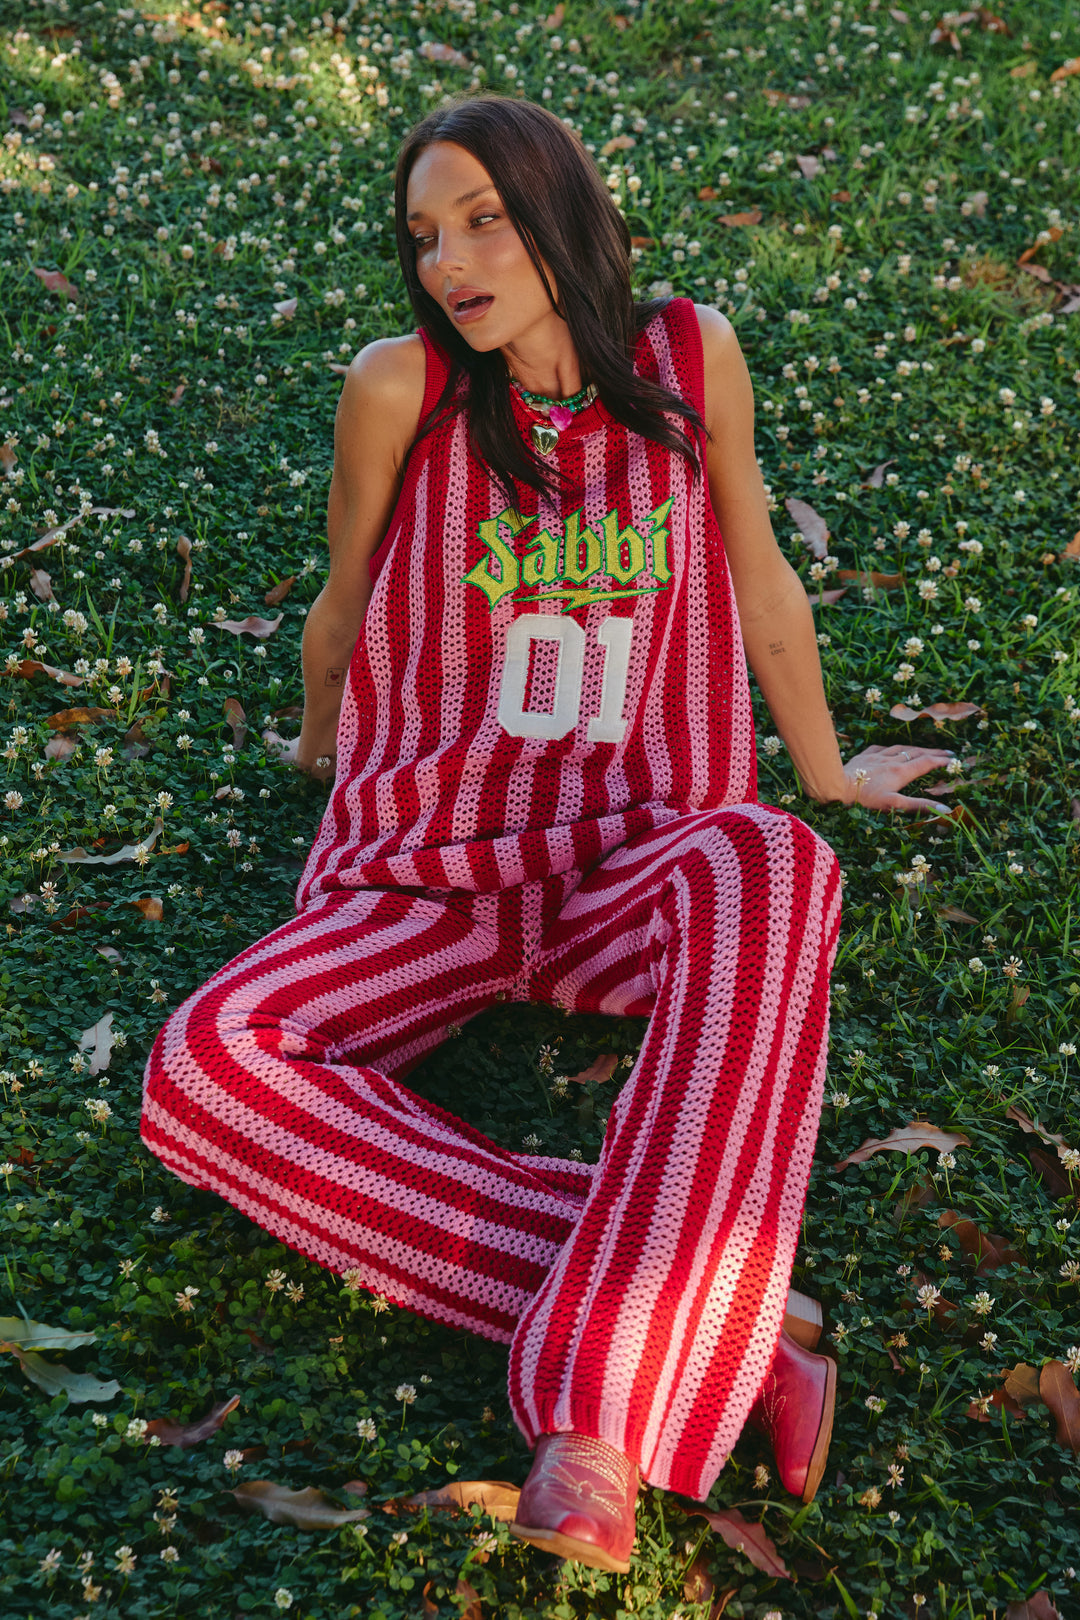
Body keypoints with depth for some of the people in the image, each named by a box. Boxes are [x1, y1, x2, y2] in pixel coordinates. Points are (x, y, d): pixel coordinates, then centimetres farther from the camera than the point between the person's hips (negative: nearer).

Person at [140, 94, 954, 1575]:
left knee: (773, 869, -38)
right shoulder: (401, 385, -5)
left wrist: (826, 768, 24)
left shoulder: (689, 356, 0)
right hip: (430, 872, 1)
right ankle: (712, 1335, -35)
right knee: (204, 1063, -29)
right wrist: (323, 746, 27)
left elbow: (763, 585, 14)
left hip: (634, 857, 0)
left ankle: (603, 1410, -42)